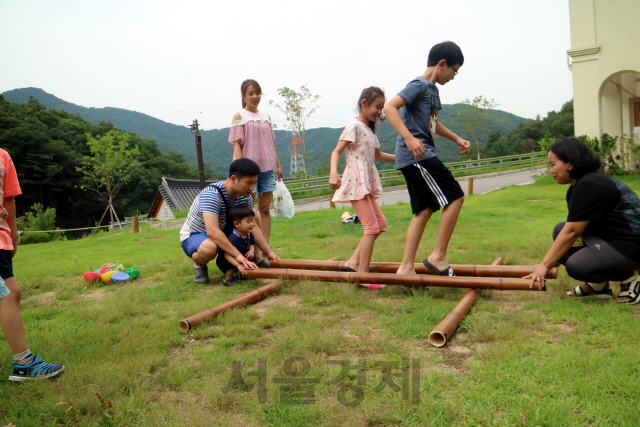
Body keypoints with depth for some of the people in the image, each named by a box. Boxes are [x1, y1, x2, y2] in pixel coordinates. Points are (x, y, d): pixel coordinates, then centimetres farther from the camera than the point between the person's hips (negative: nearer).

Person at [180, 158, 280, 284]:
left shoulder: (245, 197, -9)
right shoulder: (211, 195, -32)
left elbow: (253, 226, -6)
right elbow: (213, 232, -42)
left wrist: (269, 252, -15)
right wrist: (238, 255, -46)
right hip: (193, 237, -7)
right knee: (209, 248, -42)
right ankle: (199, 265, -7)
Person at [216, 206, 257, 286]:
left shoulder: (249, 234, -9)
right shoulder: (233, 238, -35)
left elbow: (252, 244, 11)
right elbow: (227, 254, -42)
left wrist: (251, 251, -15)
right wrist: (238, 265, -53)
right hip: (224, 262, -8)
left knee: (253, 255, -7)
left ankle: (242, 273, 10)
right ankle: (228, 278, -16)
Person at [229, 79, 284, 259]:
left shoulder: (266, 117, 16)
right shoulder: (239, 116, 1)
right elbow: (237, 144, -6)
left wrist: (278, 165, 14)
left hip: (267, 167, 5)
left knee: (265, 209, 4)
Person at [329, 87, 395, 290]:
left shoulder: (370, 131, 20)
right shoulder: (354, 126, -7)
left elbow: (378, 155, 34)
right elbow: (337, 151, -16)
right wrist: (333, 172, -34)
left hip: (367, 184, 10)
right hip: (356, 182, -10)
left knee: (380, 224, 10)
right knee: (372, 227, -12)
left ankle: (353, 263, 11)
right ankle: (363, 275, -7)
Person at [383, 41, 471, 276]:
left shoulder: (432, 89, 22)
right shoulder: (419, 85, -8)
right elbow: (389, 107, -22)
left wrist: (457, 138, 30)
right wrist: (409, 138, -32)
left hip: (418, 158, 10)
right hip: (416, 155, -10)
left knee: (424, 210, 7)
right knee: (455, 197, -8)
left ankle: (406, 267, 8)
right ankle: (438, 256, -2)